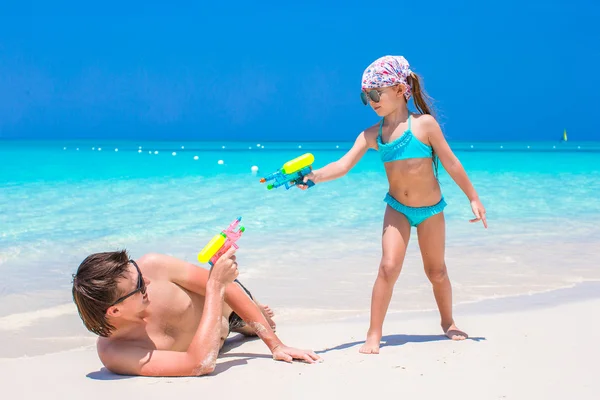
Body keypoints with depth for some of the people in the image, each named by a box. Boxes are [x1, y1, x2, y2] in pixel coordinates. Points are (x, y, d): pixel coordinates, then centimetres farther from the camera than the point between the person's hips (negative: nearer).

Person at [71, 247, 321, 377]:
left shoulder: (152, 266, -42)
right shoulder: (113, 353, -47)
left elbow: (229, 288, -32)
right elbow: (201, 364, -56)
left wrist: (276, 345, -32)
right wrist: (216, 284, -53)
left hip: (228, 307, 0)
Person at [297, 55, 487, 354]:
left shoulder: (424, 124, -15)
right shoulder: (372, 135, -7)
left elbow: (450, 163, -8)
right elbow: (343, 165, -16)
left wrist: (473, 198, -4)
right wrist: (314, 176, -34)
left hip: (431, 209, -1)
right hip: (397, 209, 1)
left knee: (436, 271, 12)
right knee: (389, 266, -14)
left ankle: (448, 323, 37)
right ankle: (374, 335, -7)